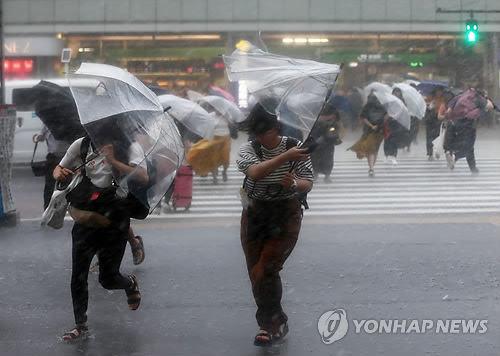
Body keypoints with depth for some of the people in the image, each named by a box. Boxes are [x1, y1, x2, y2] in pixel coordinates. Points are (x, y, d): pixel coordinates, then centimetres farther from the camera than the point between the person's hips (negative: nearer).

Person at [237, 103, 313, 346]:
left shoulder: (295, 147, -9)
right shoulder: (248, 149, -9)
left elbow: (308, 185, -9)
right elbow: (255, 172, -30)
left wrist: (294, 183, -32)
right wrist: (285, 157, -42)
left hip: (286, 217, -3)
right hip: (254, 216, 3)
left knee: (265, 272, -13)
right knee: (256, 274, 7)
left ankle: (271, 324, 6)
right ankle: (274, 325, 25)